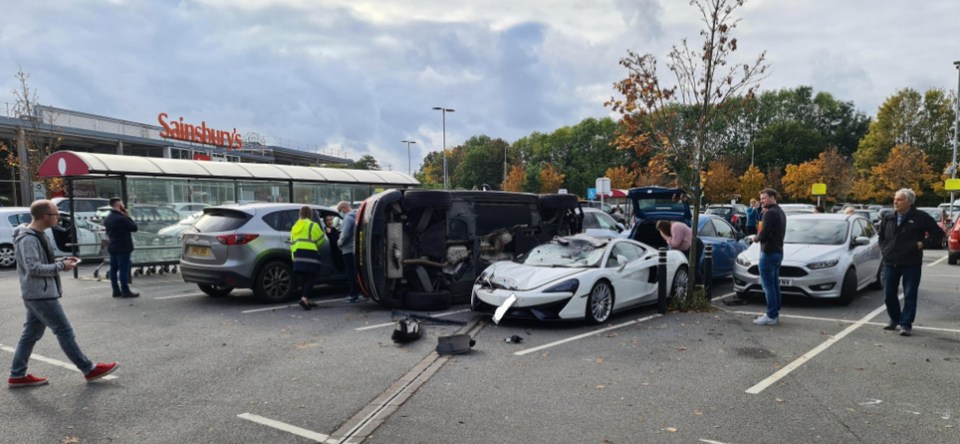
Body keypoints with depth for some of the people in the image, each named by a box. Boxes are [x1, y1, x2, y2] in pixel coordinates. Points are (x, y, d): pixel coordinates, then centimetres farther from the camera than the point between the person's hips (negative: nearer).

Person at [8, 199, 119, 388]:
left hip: (38, 294, 10)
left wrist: (61, 260, 7)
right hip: (41, 295, -10)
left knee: (31, 334, 14)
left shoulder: (37, 235, 12)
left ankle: (17, 375, 21)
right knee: (65, 332, -4)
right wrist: (61, 266, -18)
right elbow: (33, 268, -25)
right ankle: (89, 369, 2)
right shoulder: (28, 239, -19)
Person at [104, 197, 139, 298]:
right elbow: (134, 228, -13)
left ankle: (116, 290, 14)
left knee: (113, 269, 9)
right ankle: (125, 291, -4)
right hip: (123, 248, -9)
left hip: (112, 248, 9)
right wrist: (128, 217, -3)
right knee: (123, 269, -6)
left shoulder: (107, 218, 10)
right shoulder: (121, 218, -19)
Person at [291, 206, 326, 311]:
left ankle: (307, 300, 16)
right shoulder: (312, 225, -3)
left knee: (304, 278, 14)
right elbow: (321, 239, -1)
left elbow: (292, 243, 18)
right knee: (311, 277, -5)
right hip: (310, 254, -7)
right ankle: (304, 298, -22)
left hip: (298, 254, 7)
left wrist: (294, 257, 19)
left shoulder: (295, 227, 20)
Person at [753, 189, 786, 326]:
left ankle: (771, 316, -6)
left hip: (769, 253, -10)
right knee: (775, 285, 14)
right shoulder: (780, 212, 17)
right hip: (778, 252, 10)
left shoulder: (770, 213, -15)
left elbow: (764, 234, -21)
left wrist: (756, 237, -3)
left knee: (768, 285, -7)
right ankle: (775, 314, 19)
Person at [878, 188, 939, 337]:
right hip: (890, 263, 4)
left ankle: (906, 324, 6)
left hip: (911, 264, -4)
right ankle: (894, 319, 27)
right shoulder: (888, 218, 9)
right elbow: (881, 237, 22)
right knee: (889, 295, 9)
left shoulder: (921, 217, -4)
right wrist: (884, 250, 8)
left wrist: (923, 243, -10)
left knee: (910, 296, -1)